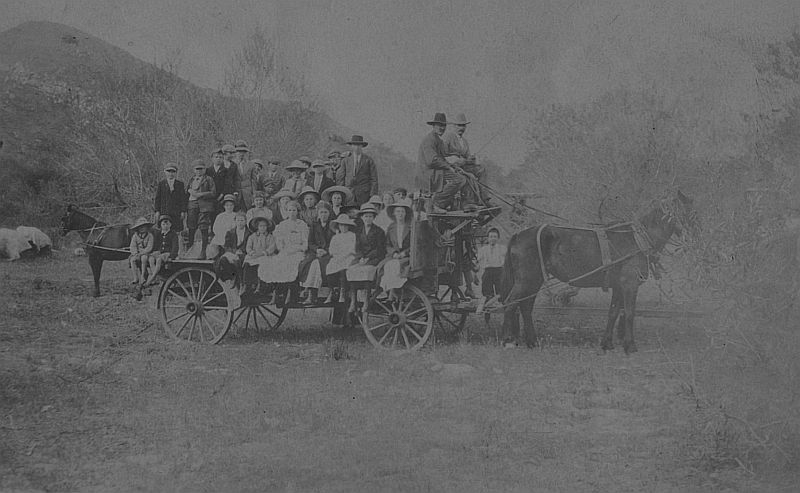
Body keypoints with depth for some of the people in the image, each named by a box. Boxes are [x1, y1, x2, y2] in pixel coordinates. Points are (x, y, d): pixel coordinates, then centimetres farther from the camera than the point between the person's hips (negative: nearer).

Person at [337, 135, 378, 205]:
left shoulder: (369, 161, 7)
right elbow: (341, 179, 13)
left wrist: (373, 195, -6)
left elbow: (374, 179, 4)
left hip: (364, 194, -2)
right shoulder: (345, 161, 14)